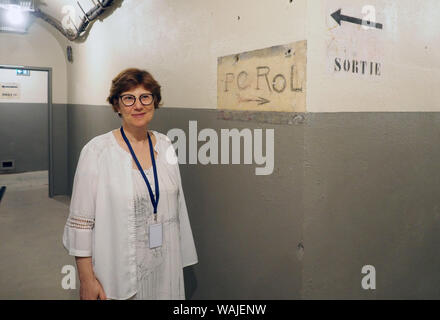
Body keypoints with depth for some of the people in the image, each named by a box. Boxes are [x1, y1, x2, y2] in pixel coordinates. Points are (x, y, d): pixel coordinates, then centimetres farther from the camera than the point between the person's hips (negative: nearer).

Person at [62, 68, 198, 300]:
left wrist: (182, 260, 11)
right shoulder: (96, 150, -13)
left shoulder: (165, 145, 2)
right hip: (118, 273, -4)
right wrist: (86, 280, -12)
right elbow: (81, 222, -12)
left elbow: (177, 207, 8)